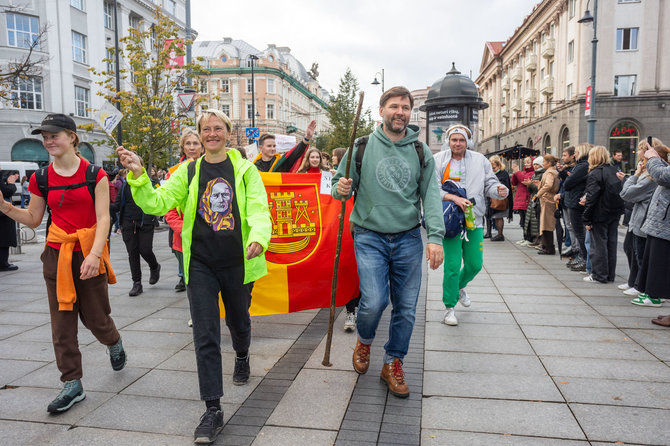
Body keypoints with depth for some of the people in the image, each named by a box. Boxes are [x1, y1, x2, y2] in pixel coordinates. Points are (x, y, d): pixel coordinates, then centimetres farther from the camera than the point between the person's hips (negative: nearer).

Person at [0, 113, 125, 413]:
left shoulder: (94, 175, -6)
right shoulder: (42, 179, 5)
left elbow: (103, 218, -10)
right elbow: (33, 218, 13)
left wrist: (94, 254, -21)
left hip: (89, 255, -3)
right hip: (56, 256, 4)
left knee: (95, 318, 4)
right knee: (62, 323, 5)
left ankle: (114, 343, 39)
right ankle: (72, 385, 16)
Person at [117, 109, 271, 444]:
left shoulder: (244, 169, -1)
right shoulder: (188, 172, 4)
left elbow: (258, 208, -13)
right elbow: (157, 203, -4)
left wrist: (258, 237, -32)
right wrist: (138, 176, -20)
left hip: (237, 262, 0)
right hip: (200, 264, 1)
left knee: (238, 321, 20)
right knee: (205, 335, -1)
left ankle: (242, 357, 54)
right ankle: (213, 409, 7)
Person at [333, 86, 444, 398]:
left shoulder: (420, 151, 5)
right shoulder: (363, 147, 1)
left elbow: (431, 195, 1)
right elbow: (340, 182, 7)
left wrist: (435, 236, -10)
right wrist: (342, 190, -18)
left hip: (408, 238, 3)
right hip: (370, 237, -2)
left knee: (406, 307, 6)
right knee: (374, 301, -13)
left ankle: (393, 364, 27)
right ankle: (364, 340, 22)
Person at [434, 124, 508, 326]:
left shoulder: (480, 160, 8)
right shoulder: (438, 160, -2)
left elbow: (490, 184, 9)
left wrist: (500, 190, -15)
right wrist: (454, 198, -25)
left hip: (474, 220, 4)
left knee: (475, 264, 11)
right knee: (453, 265, -6)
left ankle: (459, 286, 43)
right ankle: (449, 307, 10)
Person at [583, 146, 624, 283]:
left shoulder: (594, 174, -14)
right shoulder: (614, 171, 8)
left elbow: (591, 198, -18)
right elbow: (620, 193, 11)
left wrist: (587, 220, -14)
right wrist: (618, 211, 16)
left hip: (600, 215, -7)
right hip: (615, 215, 7)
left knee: (598, 245, 1)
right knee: (611, 243, 12)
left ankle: (599, 275, 6)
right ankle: (610, 275, 20)